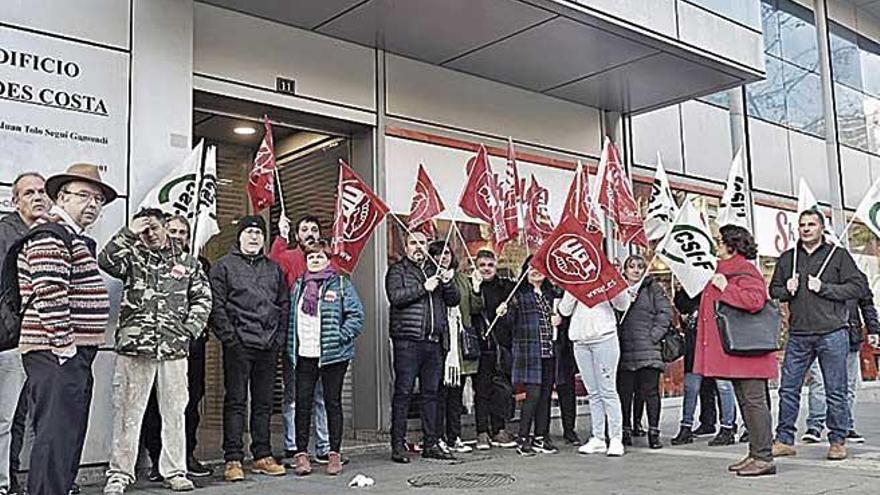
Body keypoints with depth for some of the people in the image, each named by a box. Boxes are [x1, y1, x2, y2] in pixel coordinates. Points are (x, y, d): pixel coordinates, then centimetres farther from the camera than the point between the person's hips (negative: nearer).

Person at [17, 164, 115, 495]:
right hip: (56, 354, -11)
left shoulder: (78, 238, 21)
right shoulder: (50, 232, -11)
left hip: (75, 354, 11)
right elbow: (48, 293, -21)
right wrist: (63, 343, -20)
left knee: (69, 435, 15)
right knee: (56, 435, -9)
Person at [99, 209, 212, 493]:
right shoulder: (133, 257, 9)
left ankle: (175, 470, 16)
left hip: (174, 349, 1)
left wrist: (190, 329, 1)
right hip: (134, 345, -1)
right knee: (127, 411, 2)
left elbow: (203, 298, 12)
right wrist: (130, 232, -12)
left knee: (174, 411, 6)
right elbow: (106, 261, -12)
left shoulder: (187, 262, 12)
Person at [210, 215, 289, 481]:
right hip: (238, 345, -4)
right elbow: (216, 305, -4)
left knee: (264, 402, 10)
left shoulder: (274, 268, 17)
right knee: (236, 401, -2)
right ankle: (233, 459, 2)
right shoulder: (225, 266, 3)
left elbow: (284, 305, 17)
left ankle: (263, 456, 18)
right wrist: (229, 337, -12)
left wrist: (280, 337, 6)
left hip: (268, 346, 5)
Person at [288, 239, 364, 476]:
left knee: (333, 402, 4)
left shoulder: (341, 284, 2)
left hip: (333, 355, -3)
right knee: (303, 403, 3)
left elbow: (356, 315, -4)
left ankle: (334, 453, 12)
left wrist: (339, 337, -13)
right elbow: (291, 317, 16)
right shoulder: (298, 286, 15)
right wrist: (291, 347, 6)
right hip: (304, 355, 3)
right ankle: (301, 453, 10)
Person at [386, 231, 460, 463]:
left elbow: (454, 300, 16)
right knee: (403, 392, -3)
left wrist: (447, 283, -3)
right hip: (407, 341, -5)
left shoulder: (435, 270, 21)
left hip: (434, 341, 5)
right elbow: (395, 296, -11)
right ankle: (398, 445, 1)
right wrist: (423, 288, -13)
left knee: (431, 393, 8)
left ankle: (431, 444, 15)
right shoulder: (398, 270, 6)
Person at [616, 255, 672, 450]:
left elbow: (666, 313, 2)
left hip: (648, 348, -1)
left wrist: (654, 334, -6)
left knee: (650, 391, 0)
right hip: (623, 350, 2)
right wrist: (614, 335, -2)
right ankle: (626, 430, 15)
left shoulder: (653, 288, 8)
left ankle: (653, 431, 7)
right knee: (624, 392, 4)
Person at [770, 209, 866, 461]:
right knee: (788, 388, 3)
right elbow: (773, 289, 19)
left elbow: (858, 287, -3)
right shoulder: (787, 258, 13)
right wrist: (787, 290, -2)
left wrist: (823, 288, -11)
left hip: (832, 333, -3)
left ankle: (837, 441, 15)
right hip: (798, 334, 3)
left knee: (836, 391, 3)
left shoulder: (838, 255, 4)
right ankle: (784, 440, 11)